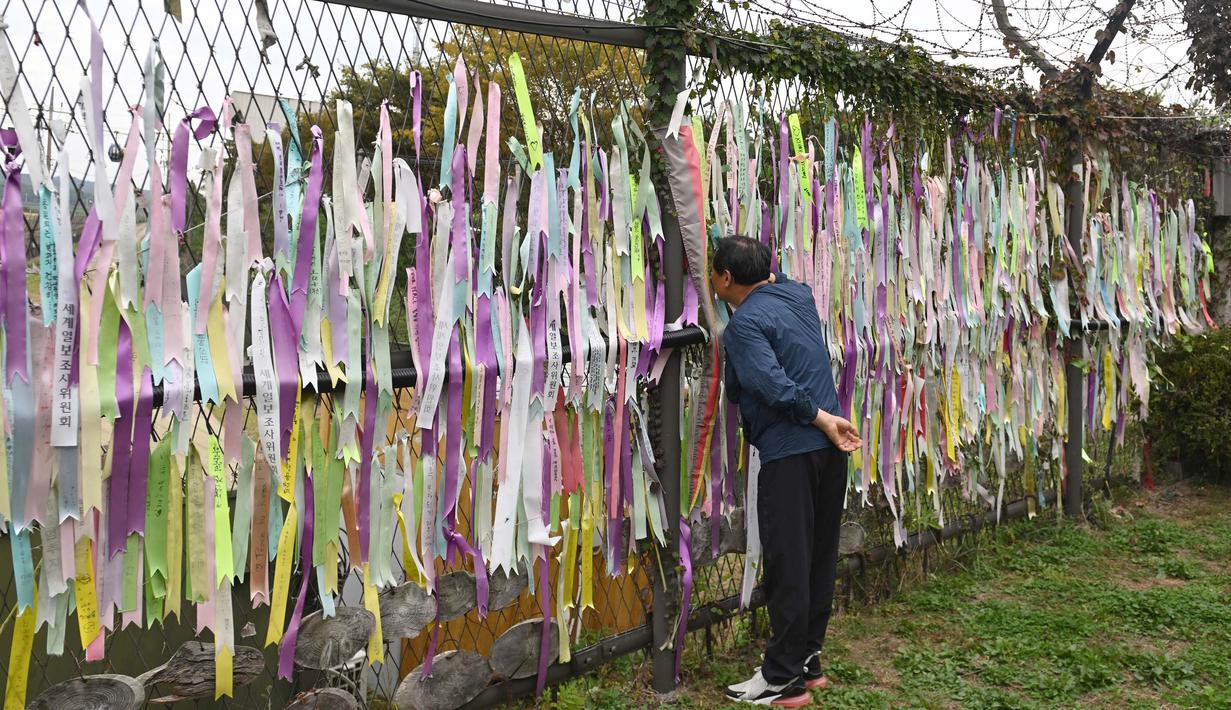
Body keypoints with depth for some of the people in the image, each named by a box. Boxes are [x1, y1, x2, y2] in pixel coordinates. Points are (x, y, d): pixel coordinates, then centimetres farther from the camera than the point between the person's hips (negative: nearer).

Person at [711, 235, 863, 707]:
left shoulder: (745, 323, -11)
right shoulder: (797, 293, 12)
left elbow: (775, 388, -24)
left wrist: (822, 419, -15)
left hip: (789, 454, -8)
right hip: (828, 451, 8)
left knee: (787, 566, -2)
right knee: (819, 558, 13)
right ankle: (808, 660, 24)